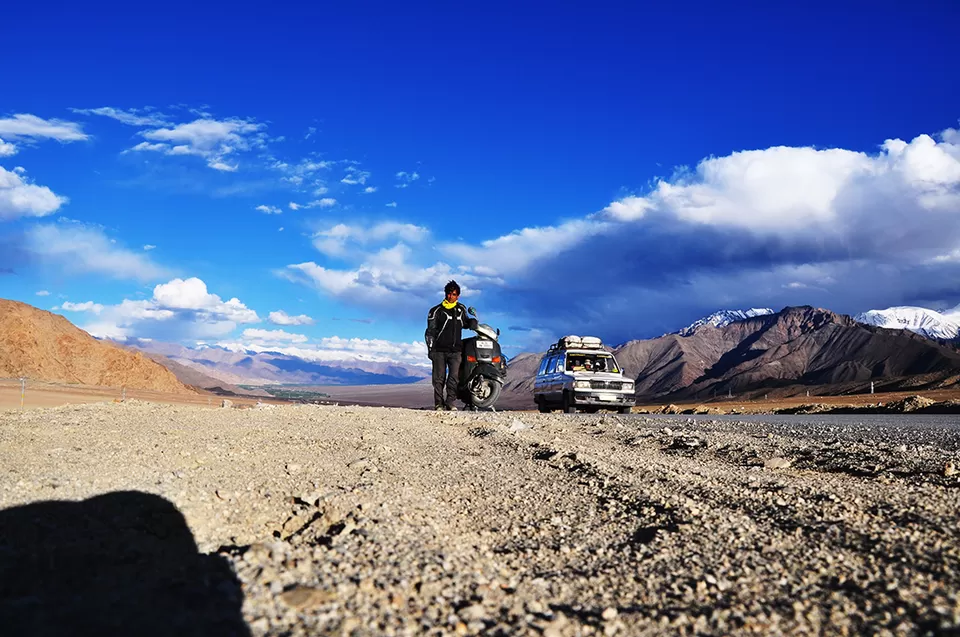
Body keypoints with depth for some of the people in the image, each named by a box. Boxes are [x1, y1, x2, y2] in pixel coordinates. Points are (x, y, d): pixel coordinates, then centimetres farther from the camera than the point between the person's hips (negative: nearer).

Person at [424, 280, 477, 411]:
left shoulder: (461, 309, 13)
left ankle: (450, 403, -1)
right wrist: (430, 349, -6)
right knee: (439, 378, -1)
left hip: (455, 350, 2)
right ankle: (438, 403, 5)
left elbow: (465, 322, 30)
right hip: (439, 350, -2)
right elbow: (430, 331, 2)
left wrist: (471, 322, 6)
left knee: (454, 377, -7)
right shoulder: (437, 310, 2)